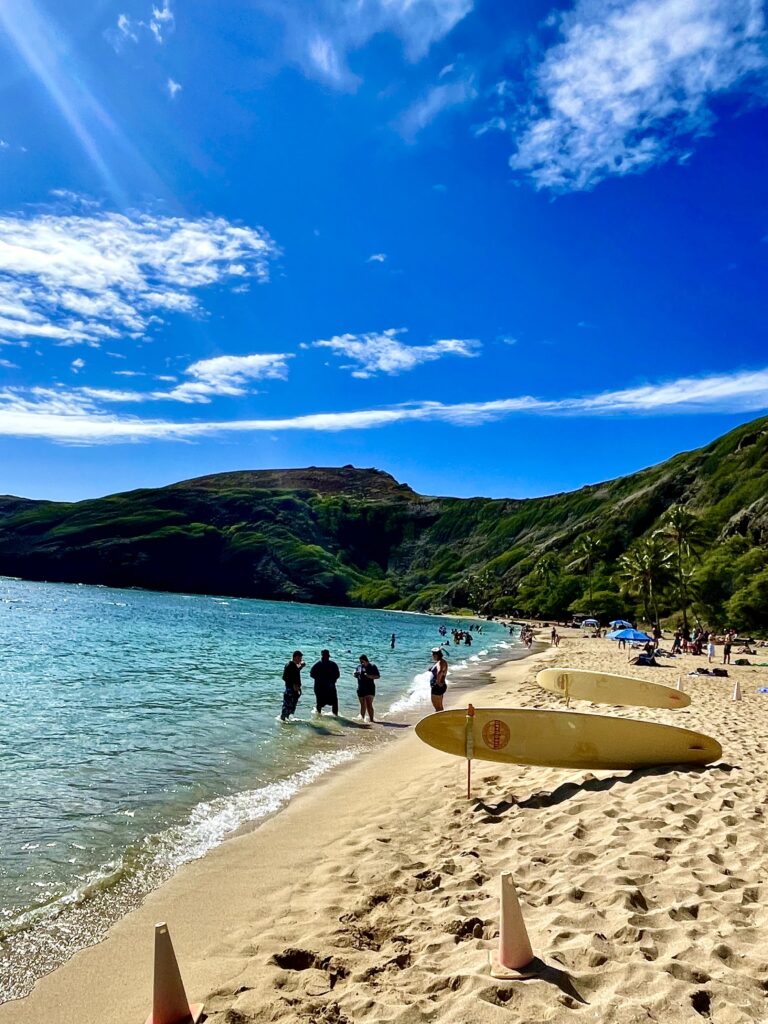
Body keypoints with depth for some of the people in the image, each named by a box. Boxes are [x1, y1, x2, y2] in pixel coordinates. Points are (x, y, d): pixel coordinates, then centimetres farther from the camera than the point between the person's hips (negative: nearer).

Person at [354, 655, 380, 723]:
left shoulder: (372, 667, -4)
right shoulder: (359, 667, 9)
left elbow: (378, 676, -4)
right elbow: (355, 675, 17)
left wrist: (370, 676, -21)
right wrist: (356, 674, -7)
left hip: (370, 689, -4)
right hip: (361, 688, 4)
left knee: (369, 705, -12)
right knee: (363, 705, 12)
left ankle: (371, 720, -10)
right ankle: (362, 719, 24)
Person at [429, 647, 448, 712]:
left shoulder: (440, 662, -21)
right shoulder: (439, 662, 10)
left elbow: (440, 672, -40)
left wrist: (438, 682, -30)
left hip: (438, 687, -10)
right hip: (436, 687, 10)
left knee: (437, 707, -3)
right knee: (439, 707, 18)